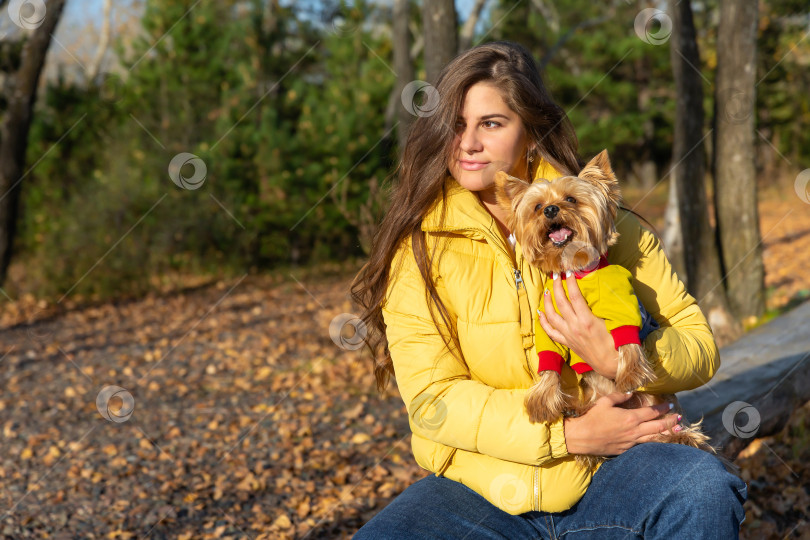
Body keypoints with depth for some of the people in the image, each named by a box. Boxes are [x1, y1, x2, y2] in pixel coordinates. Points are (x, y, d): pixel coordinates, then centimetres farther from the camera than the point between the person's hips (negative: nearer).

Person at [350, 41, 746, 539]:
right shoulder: (419, 242, -2)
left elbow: (702, 350, 1)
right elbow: (433, 396, -9)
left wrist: (617, 359, -21)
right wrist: (569, 434, -18)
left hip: (599, 478, 0)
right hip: (476, 490, 0)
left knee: (704, 487, -29)